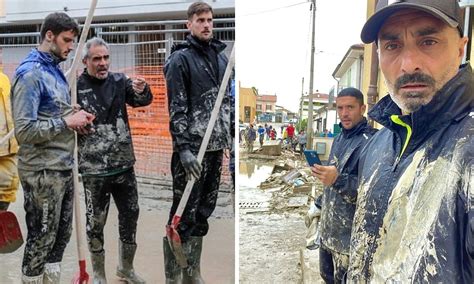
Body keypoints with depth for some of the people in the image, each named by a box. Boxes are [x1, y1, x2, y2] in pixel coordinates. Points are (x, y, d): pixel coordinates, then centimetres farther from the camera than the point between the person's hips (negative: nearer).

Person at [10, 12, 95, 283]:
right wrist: (66, 122, -17)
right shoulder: (30, 73, -14)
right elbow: (24, 131, -22)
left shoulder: (55, 70, 12)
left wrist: (76, 116, 0)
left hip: (64, 167, 8)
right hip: (43, 172, -8)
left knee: (61, 235, 18)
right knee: (41, 240, 6)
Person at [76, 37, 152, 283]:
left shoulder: (120, 81, 1)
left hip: (124, 165, 3)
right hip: (94, 169, -3)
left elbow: (144, 100, -12)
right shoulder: (76, 87, -7)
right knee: (95, 223, 10)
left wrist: (141, 90, -34)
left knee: (130, 216, 14)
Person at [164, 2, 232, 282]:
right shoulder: (180, 59, -3)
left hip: (216, 146, 6)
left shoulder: (221, 56, 16)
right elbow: (176, 107, -11)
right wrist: (183, 148, -19)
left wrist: (233, 136, 14)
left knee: (203, 212, 13)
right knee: (184, 214, 0)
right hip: (191, 147, -6)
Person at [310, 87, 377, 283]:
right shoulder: (340, 138, 8)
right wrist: (319, 206, 21)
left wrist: (338, 180, -33)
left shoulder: (370, 142, -18)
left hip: (349, 232, -8)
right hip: (329, 227, 8)